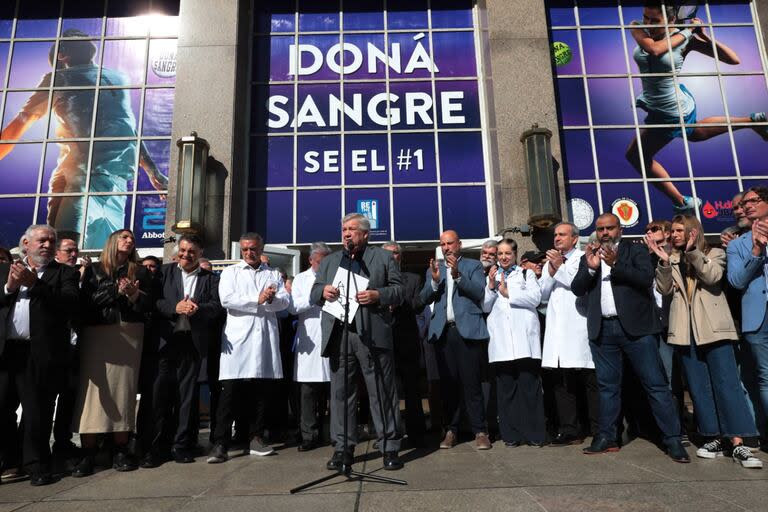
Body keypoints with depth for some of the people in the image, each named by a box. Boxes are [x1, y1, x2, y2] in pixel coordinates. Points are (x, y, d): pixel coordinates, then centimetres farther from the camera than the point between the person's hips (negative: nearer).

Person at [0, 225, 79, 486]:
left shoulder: (64, 273, 6)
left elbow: (71, 305, -11)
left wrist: (34, 283, -15)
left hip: (40, 354, -3)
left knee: (38, 413, 4)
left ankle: (37, 466, 17)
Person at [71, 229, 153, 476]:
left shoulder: (140, 272, 14)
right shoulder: (94, 269, 13)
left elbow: (148, 304, 6)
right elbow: (87, 300, 0)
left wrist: (134, 294, -13)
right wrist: (117, 291, -9)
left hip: (129, 334, 1)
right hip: (96, 333, 0)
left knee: (123, 389, -1)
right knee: (93, 389, -7)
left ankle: (121, 450, 4)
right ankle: (87, 453, -2)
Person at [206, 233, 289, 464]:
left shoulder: (274, 275, 18)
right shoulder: (230, 272, 12)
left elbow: (285, 301, 5)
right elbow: (226, 299, -5)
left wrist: (271, 299, -15)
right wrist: (258, 300, -6)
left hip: (265, 338, 3)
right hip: (238, 338, -2)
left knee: (261, 391, 6)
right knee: (231, 392, -5)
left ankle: (255, 438, 16)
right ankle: (220, 444, 0)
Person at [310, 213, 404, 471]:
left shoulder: (383, 257, 11)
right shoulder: (329, 261, 21)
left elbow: (399, 290, 4)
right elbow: (314, 294, 17)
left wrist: (377, 295, -14)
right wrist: (323, 291, -6)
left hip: (372, 334, -3)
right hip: (338, 335, 3)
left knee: (382, 392, 1)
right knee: (341, 392, 6)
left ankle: (390, 447, 12)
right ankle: (343, 448, 17)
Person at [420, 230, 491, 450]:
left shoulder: (473, 266, 10)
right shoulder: (434, 269, 18)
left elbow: (479, 293, -4)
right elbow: (425, 298, 7)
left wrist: (457, 275, -14)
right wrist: (434, 281, -10)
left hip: (468, 330, -3)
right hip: (442, 331, 3)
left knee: (471, 382, -3)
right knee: (448, 383, 3)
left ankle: (480, 431, 5)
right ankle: (450, 430, 12)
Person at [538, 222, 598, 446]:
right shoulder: (550, 262, 21)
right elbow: (542, 294, 13)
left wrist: (561, 267, -10)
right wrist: (551, 272, -1)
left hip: (579, 326, -5)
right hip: (556, 328, 5)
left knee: (589, 380, -1)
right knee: (560, 381, 4)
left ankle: (598, 429, 10)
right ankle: (569, 430, 11)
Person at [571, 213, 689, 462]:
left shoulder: (636, 250, 6)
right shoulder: (588, 257, 14)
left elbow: (646, 278, -9)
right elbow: (577, 288, 5)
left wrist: (615, 264, -17)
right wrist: (591, 267, -10)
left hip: (635, 327, -3)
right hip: (602, 330, 3)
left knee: (655, 384, -1)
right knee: (608, 386, 11)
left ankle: (673, 439, 8)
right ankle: (607, 437, 19)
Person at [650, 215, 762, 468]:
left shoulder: (714, 254, 6)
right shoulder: (671, 259, 14)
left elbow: (713, 277, -14)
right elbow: (665, 289, 1)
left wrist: (692, 251, -20)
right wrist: (664, 262, -12)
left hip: (712, 327, -3)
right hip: (686, 330, 3)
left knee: (726, 383, -7)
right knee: (698, 386, 5)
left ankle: (737, 443, -4)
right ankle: (715, 437, 14)